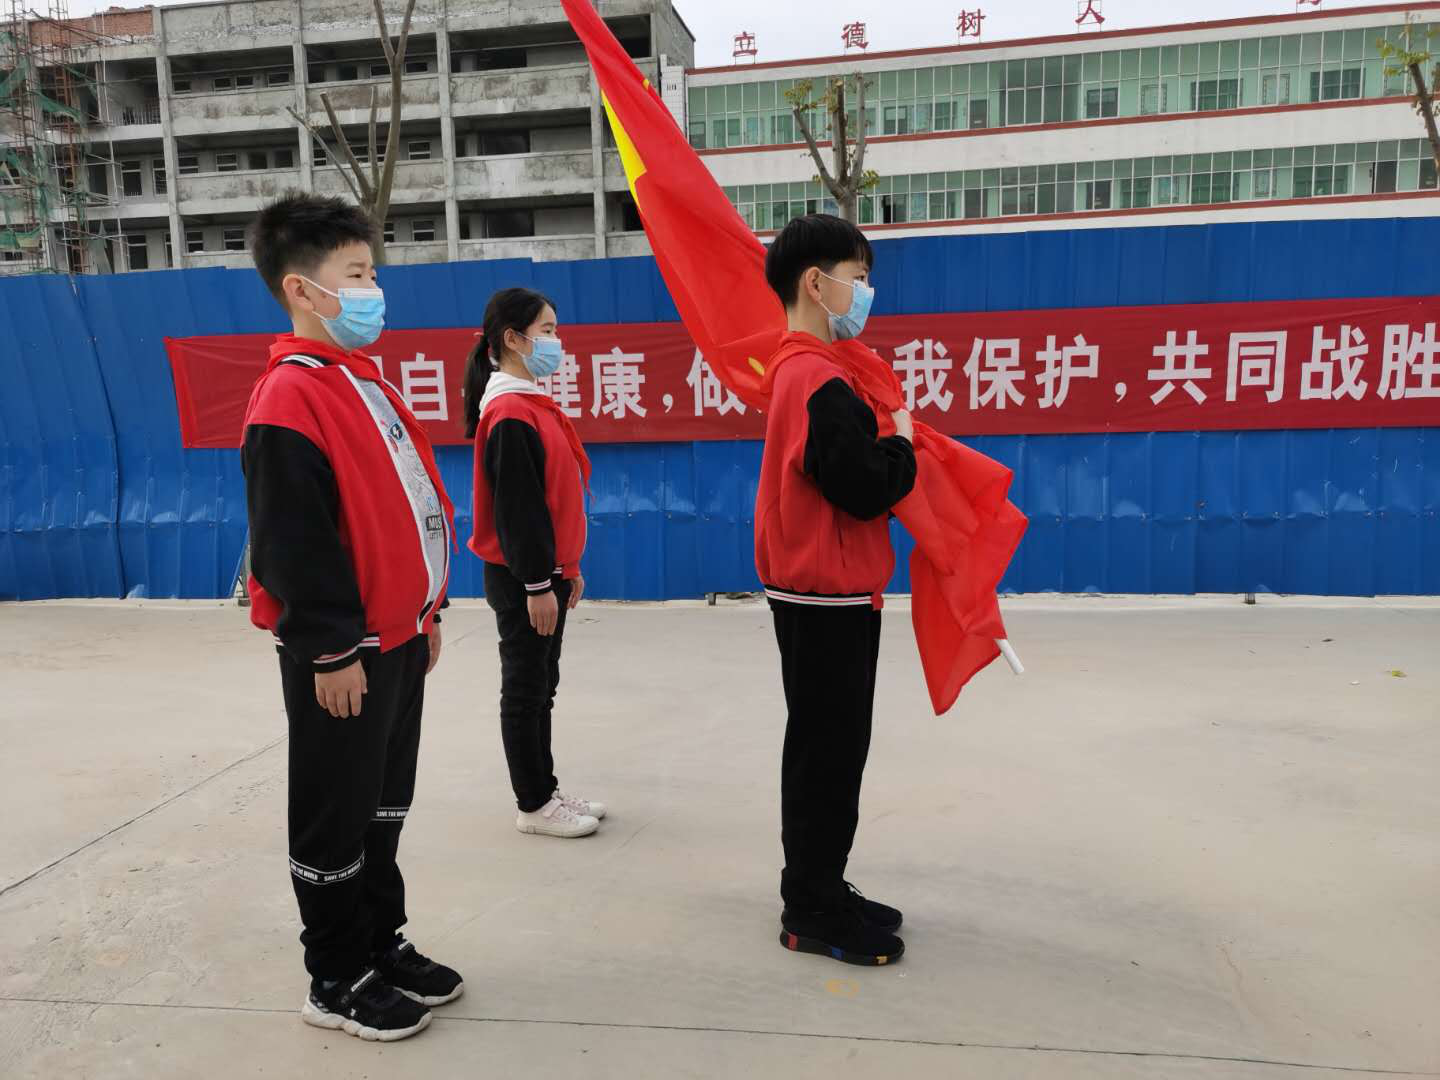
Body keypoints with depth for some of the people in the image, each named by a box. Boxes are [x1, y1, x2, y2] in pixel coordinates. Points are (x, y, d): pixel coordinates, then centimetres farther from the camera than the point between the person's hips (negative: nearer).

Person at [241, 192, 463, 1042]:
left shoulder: (368, 385, 13)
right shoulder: (290, 398, -16)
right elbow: (292, 542, -20)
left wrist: (427, 612, 17)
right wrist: (330, 651, -18)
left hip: (397, 638, 9)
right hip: (342, 653, -9)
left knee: (385, 805, 19)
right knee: (336, 818, 7)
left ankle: (382, 943, 35)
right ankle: (338, 980, 23)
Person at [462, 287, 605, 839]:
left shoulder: (533, 403, 13)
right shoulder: (510, 415, -17)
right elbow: (515, 508, -20)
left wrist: (567, 568, 18)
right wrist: (536, 584, -19)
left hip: (547, 572, 10)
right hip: (522, 581, -10)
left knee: (541, 685, 16)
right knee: (526, 689, 2)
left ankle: (545, 789, 28)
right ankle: (534, 805, 15)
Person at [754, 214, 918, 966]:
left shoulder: (794, 368, 12)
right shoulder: (823, 382, -19)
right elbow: (868, 490, -21)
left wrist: (880, 439, 6)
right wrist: (903, 444, -4)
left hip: (810, 590, 10)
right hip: (830, 594, -10)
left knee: (824, 747, 17)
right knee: (830, 752, 1)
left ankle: (816, 894, 30)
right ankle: (812, 914, 15)